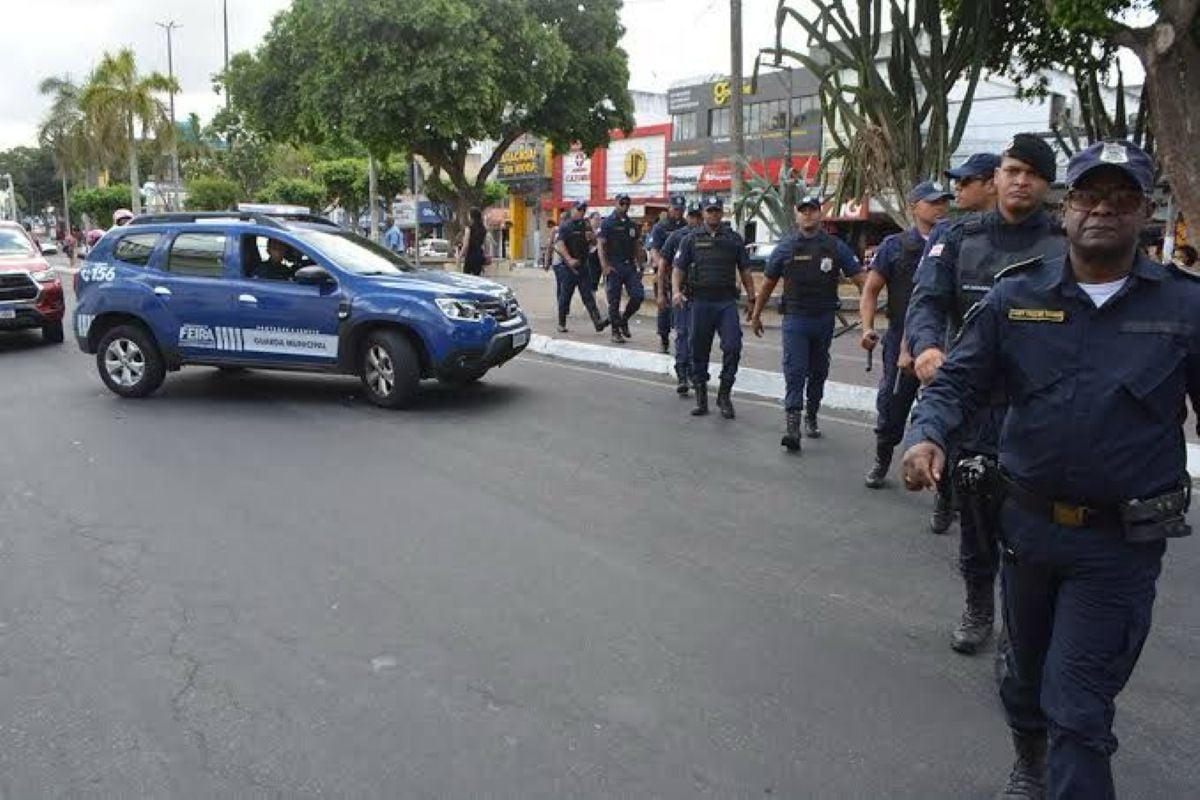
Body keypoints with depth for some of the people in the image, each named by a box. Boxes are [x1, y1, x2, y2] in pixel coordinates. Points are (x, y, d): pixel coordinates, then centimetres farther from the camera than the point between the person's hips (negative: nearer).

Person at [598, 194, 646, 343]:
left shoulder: (631, 224, 15)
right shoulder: (607, 223, -1)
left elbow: (637, 246, 18)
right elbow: (601, 246, -8)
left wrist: (640, 266, 11)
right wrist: (605, 266, -18)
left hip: (630, 265, 5)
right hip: (614, 266, -5)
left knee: (638, 296, -5)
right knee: (614, 301, 0)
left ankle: (624, 320, 18)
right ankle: (616, 332, 9)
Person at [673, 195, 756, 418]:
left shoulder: (733, 238, 10)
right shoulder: (692, 239, 8)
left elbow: (745, 271, 12)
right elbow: (678, 268, 4)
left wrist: (751, 299, 6)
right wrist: (676, 291, -13)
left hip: (727, 301, 0)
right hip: (701, 302, 0)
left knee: (732, 347, -11)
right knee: (699, 351, 5)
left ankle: (724, 394, 4)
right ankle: (701, 397, 17)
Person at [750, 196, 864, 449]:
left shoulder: (836, 247, 3)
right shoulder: (785, 248, 3)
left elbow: (860, 279, 2)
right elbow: (767, 284, 12)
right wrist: (756, 315, 15)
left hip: (824, 320, 2)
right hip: (795, 319, -2)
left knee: (818, 372, 14)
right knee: (795, 372, -10)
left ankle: (812, 416, 31)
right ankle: (792, 426, -15)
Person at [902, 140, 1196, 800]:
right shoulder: (1016, 296, -1)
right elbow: (957, 381, -1)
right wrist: (927, 435, -21)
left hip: (1121, 545, -3)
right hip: (1028, 523, 3)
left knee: (1079, 708, -2)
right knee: (1027, 674, 25)